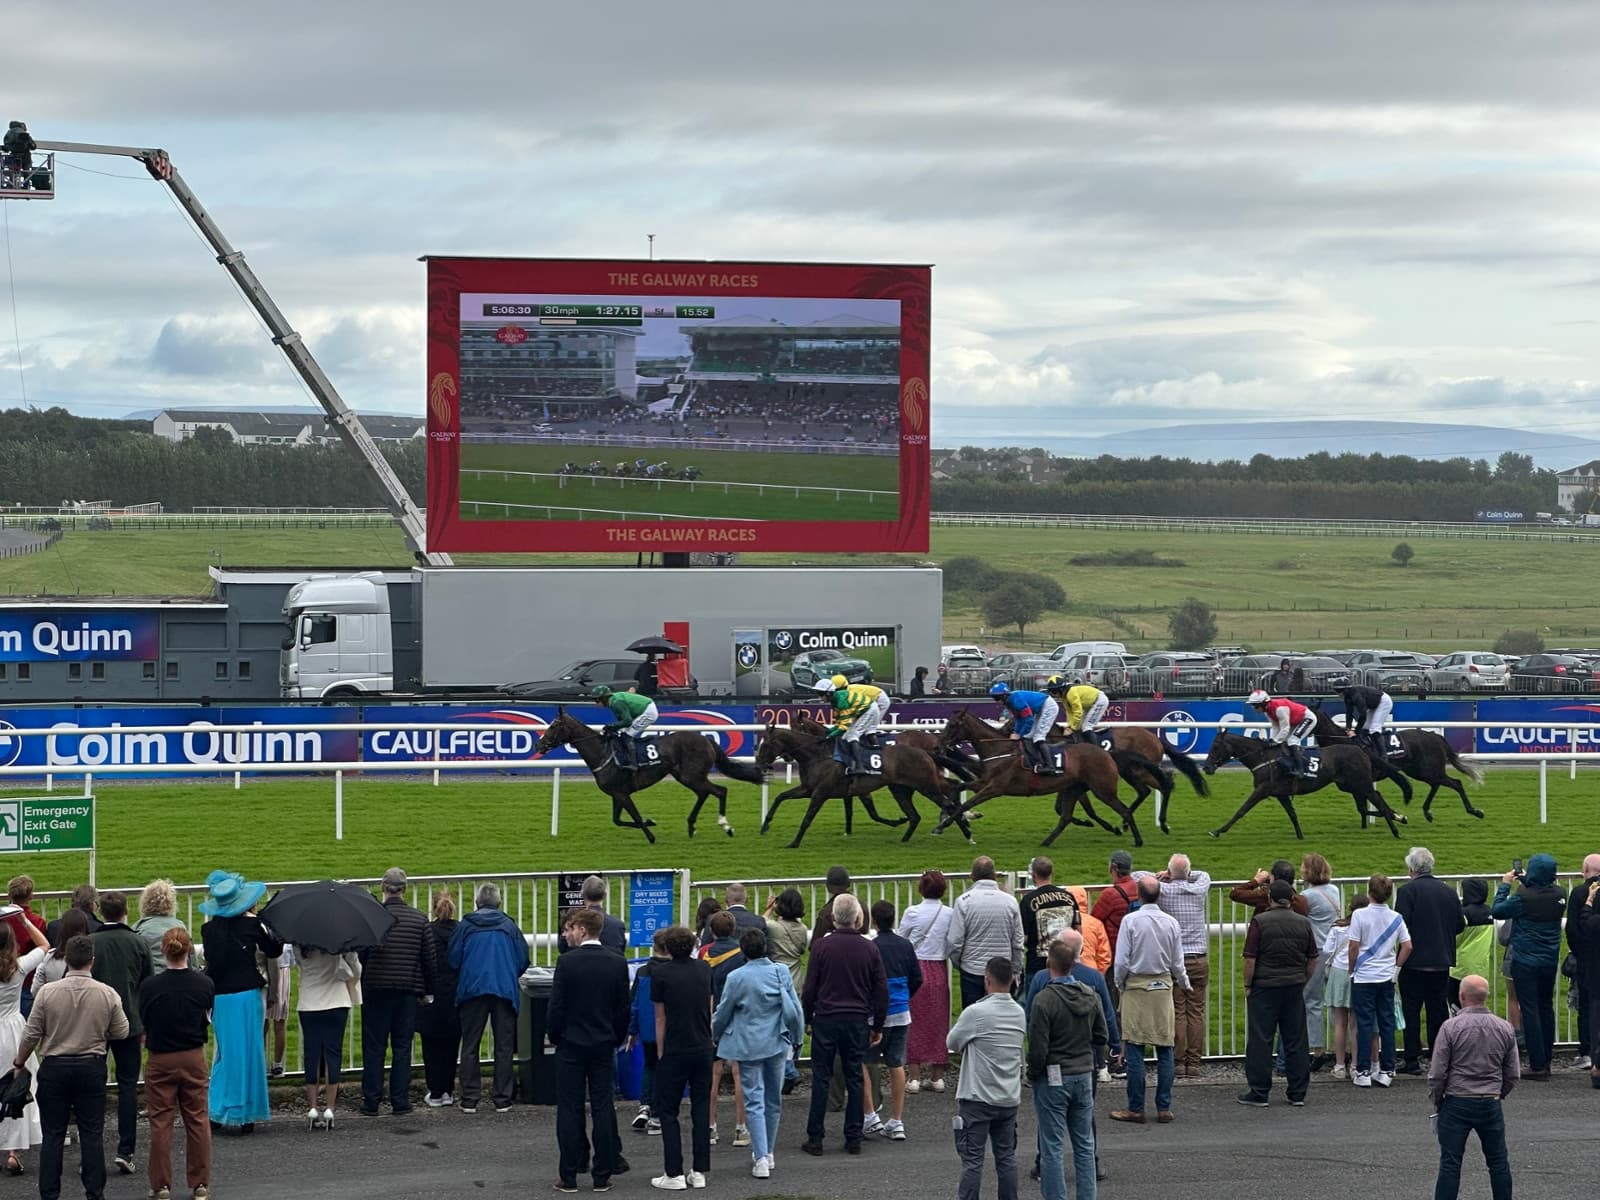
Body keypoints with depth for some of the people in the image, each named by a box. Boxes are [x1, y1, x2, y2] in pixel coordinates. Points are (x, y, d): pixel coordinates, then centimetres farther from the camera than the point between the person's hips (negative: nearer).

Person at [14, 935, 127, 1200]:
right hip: (92, 1067, 0)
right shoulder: (108, 995, -7)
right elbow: (121, 1032, 3)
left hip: (54, 1067, 0)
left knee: (53, 1134, 5)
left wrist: (20, 1061, 15)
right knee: (92, 1134, 6)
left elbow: (32, 1034, -3)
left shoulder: (47, 993, -9)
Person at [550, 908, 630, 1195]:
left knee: (569, 1112, 3)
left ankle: (568, 1176, 3)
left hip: (571, 1045, -3)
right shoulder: (618, 964, -1)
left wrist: (554, 1037, 5)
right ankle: (602, 1176, 7)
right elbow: (624, 1009, 3)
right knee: (603, 1110, 6)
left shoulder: (567, 962, -13)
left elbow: (556, 1006, -11)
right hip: (604, 1047, 3)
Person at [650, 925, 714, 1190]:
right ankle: (699, 1171, 7)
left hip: (675, 1051, -4)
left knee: (667, 1111, 4)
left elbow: (660, 1018, -4)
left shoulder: (660, 973, -8)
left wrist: (661, 1052, 4)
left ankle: (673, 1174, -1)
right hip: (703, 1049, 4)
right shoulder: (703, 969, 5)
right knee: (701, 1110, 8)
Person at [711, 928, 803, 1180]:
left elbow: (723, 1013, 0)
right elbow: (794, 1009, 0)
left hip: (749, 1046, -3)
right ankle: (768, 1152, 28)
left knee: (755, 1101, -1)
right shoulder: (781, 973, -4)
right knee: (773, 1100, 16)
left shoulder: (737, 978, -11)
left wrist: (716, 1035, 20)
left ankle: (761, 1159, -9)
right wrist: (797, 1037, 15)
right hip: (777, 1044, 3)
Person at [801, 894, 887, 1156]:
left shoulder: (822, 947, -6)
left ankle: (815, 1138, 2)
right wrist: (878, 1026, 13)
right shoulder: (869, 949, 1)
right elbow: (881, 990, 4)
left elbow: (810, 988, -3)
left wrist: (805, 1019, 9)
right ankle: (853, 1139, 8)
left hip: (825, 1019, -2)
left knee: (821, 1078, 3)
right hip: (857, 1021, 2)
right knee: (855, 1079, 7)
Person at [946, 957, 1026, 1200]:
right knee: (1006, 1157, 11)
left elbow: (951, 1043, -4)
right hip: (1010, 1098, 5)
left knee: (972, 1160, -2)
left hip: (978, 1098, -5)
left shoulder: (976, 1012, -16)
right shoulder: (1019, 1013, 3)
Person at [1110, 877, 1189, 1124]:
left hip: (1136, 987, -3)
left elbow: (1121, 961, -9)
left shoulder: (1130, 921, -10)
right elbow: (1177, 964, 7)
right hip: (1163, 987, 3)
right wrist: (1184, 983, 26)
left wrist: (1120, 986, 7)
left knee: (1135, 1050, -1)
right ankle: (1164, 1108, 8)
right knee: (1165, 1049, 7)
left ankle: (1136, 1108, 1)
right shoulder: (1171, 923, 1)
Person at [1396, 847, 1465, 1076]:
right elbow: (1460, 925, 9)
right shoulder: (1449, 892, 5)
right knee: (1438, 1009, 11)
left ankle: (1412, 1059, 0)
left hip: (1414, 962, -5)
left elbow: (1400, 925, -17)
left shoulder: (1407, 892, -12)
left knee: (1411, 1010, 1)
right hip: (1442, 961, 5)